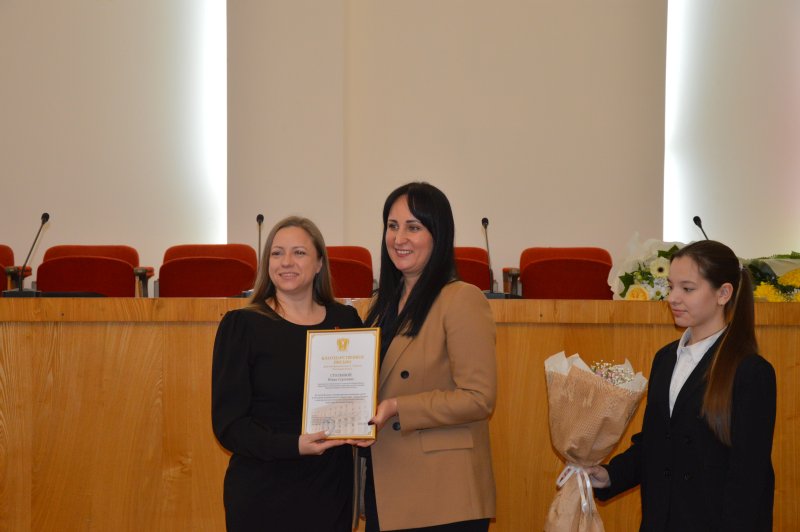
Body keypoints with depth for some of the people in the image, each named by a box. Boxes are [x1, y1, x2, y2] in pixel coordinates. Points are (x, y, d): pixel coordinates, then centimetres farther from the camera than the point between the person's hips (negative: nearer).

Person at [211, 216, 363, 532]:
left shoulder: (346, 320, 5)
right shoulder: (240, 325, -5)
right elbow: (228, 423, -9)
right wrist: (292, 445, -23)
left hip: (332, 490, 3)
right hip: (262, 495, -3)